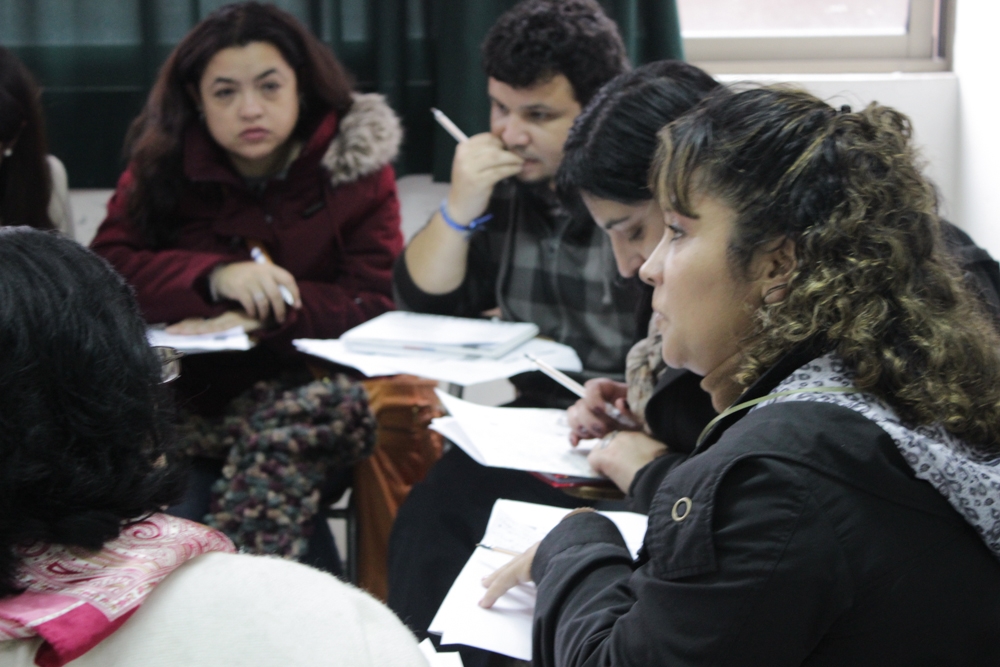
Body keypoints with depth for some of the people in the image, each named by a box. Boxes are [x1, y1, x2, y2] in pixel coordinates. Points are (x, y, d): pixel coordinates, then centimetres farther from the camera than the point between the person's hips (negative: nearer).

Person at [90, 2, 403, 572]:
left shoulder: (356, 164, 1)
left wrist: (258, 317, -17)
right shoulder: (164, 165, 7)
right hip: (191, 392, 2)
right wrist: (216, 275, -19)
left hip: (309, 391, -1)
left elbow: (377, 301, -5)